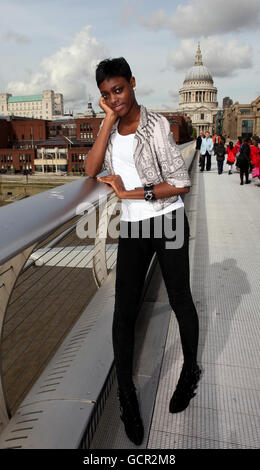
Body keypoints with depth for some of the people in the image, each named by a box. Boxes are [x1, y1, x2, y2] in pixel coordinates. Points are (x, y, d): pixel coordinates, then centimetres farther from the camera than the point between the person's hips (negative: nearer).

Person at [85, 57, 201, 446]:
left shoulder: (156, 125, -9)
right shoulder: (110, 129, 8)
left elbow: (181, 183, -14)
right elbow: (91, 170, -7)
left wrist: (129, 193, -16)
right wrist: (109, 122, -10)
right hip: (132, 226, 4)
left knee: (179, 299, 11)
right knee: (124, 310, 2)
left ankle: (191, 371, 36)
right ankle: (126, 395, 20)